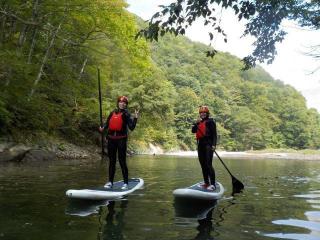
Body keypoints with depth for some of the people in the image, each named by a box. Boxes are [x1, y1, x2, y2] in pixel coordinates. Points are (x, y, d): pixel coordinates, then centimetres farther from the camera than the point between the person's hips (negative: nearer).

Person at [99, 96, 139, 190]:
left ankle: (125, 183, 5)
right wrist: (103, 128, -6)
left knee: (122, 161, -4)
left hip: (121, 139, -4)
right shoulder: (112, 113, 11)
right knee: (112, 161, 11)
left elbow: (131, 128, -9)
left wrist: (135, 118, -20)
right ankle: (110, 182, 20)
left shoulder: (126, 114, -2)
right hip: (111, 139, 5)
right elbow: (107, 123, 14)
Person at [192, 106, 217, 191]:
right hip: (200, 145, 7)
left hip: (208, 145, -7)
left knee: (208, 164, -14)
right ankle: (206, 182, 20)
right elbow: (193, 131, 8)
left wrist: (214, 144, -18)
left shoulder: (210, 121, -1)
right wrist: (196, 123, -8)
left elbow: (214, 134, -8)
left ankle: (213, 184, -14)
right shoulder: (198, 122, 20)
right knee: (203, 165, 11)